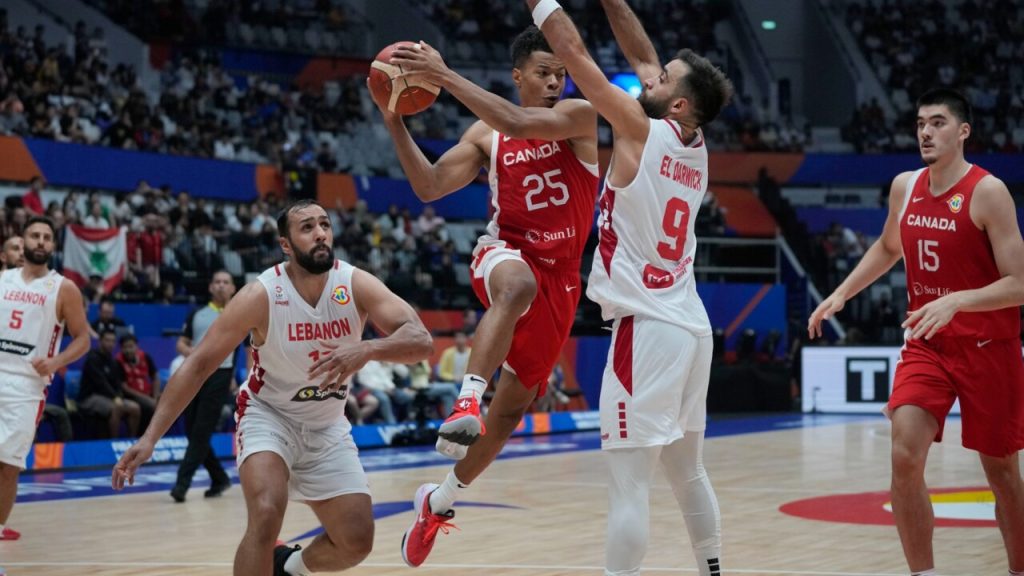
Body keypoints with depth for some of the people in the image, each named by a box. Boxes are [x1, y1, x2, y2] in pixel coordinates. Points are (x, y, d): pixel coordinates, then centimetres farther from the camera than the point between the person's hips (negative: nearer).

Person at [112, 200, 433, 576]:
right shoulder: (261, 295, -23)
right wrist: (151, 437, -26)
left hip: (328, 427, 3)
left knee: (356, 542, 2)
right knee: (266, 514, -29)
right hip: (268, 415, -3)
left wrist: (367, 350, -49)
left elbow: (421, 340, -28)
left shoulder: (356, 285, -18)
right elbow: (198, 364, -19)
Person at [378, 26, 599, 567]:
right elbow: (429, 186, -4)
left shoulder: (579, 116, -5)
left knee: (514, 403, 8)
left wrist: (444, 76, -27)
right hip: (506, 253, -1)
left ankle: (440, 499, 24)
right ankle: (466, 401, -50)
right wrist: (396, 125, -16)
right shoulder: (486, 133, 3)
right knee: (517, 286, -42)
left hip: (560, 278, 1)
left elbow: (519, 125, -25)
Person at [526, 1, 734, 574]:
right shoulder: (695, 147, 11)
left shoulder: (643, 130, -9)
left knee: (629, 482, -9)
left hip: (648, 329, -8)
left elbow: (575, 52, -4)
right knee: (689, 472, 19)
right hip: (692, 327, 8)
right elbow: (642, 55, 20)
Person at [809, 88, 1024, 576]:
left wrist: (955, 301, -33)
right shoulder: (905, 187, 2)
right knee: (904, 458, -13)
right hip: (925, 344, 4)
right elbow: (887, 248, 23)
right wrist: (840, 294, 14)